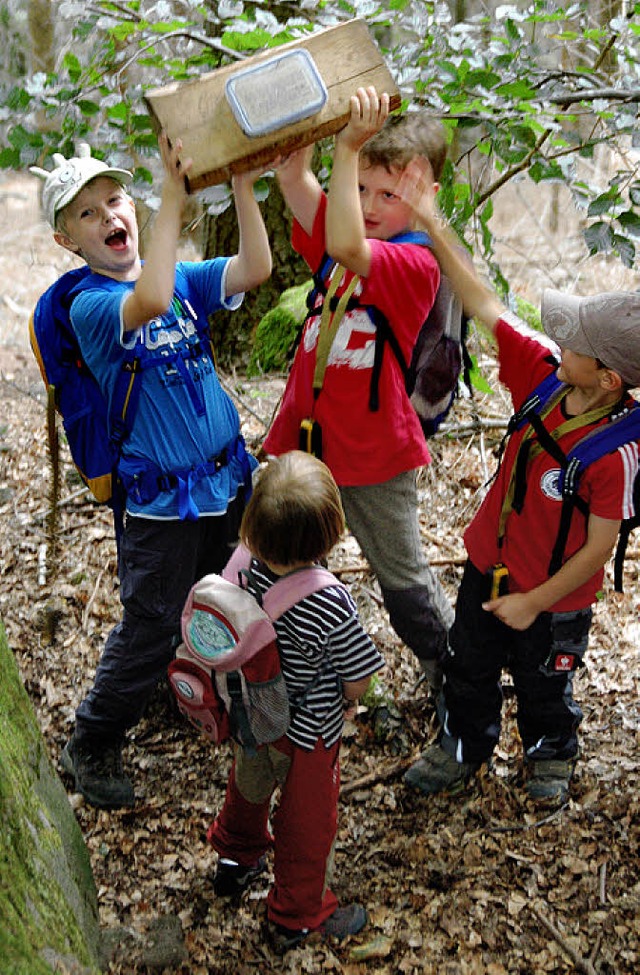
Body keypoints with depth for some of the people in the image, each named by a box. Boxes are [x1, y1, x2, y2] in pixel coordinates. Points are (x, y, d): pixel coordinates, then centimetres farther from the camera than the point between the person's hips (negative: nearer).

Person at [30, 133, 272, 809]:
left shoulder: (180, 277, 3)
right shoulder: (89, 307, -15)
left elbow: (255, 270, -12)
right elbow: (151, 303, -37)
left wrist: (241, 185, -23)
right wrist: (174, 197, -37)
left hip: (229, 480, 6)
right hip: (163, 500, -6)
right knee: (148, 631, 4)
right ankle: (90, 747, 23)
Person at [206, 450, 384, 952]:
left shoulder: (241, 570, -24)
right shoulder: (332, 605, -36)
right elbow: (357, 682, -23)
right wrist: (344, 701, -1)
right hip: (309, 732, -4)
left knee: (249, 784, 32)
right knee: (307, 818, 20)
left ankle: (236, 857, 59)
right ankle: (299, 915, 41)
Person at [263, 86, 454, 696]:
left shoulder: (418, 263, -19)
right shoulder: (344, 235, 1)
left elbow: (345, 247, -37)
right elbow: (292, 176, -9)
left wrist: (348, 146, -37)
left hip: (373, 453, -5)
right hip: (302, 439, 6)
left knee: (403, 578, 12)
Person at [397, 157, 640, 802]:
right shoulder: (545, 374, -18)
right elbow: (483, 303, -13)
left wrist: (534, 603, -16)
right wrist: (432, 224, -16)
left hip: (553, 598, -5)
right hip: (490, 562, 5)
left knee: (544, 685, 23)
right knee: (468, 668, 26)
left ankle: (550, 754, 54)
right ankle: (462, 746, 52)